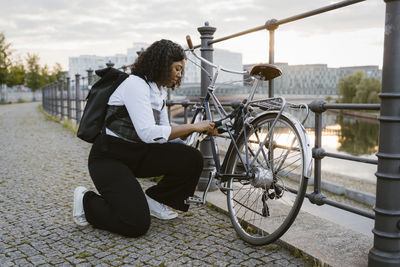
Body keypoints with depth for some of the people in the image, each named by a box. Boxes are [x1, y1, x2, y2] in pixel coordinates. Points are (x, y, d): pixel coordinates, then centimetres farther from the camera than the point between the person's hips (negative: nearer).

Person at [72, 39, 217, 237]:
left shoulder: (159, 90, 10)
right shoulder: (135, 84, -18)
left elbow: (164, 133, 12)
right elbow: (148, 133, -29)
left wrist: (196, 129, 0)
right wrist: (193, 127, -24)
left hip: (137, 154, 8)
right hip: (109, 158, -8)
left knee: (192, 159, -14)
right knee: (136, 224, -21)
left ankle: (155, 200, 9)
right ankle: (87, 201, 6)